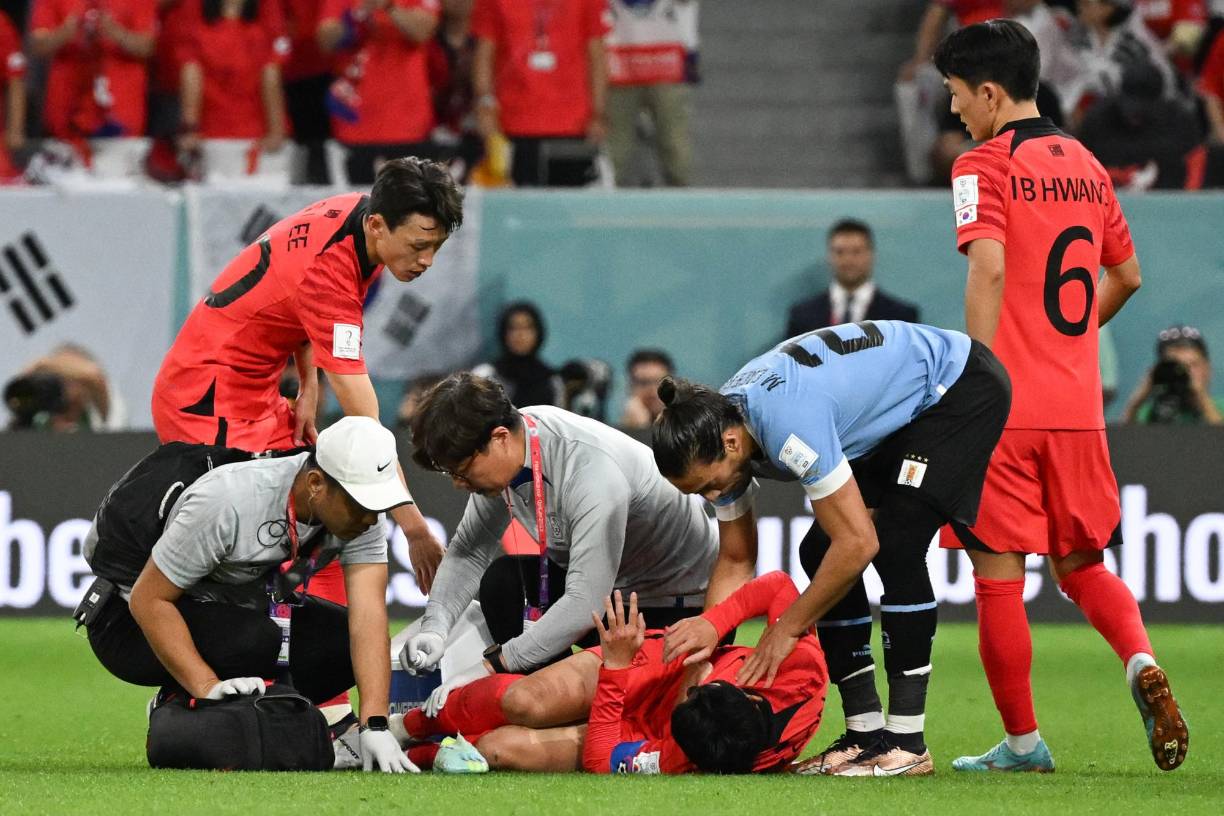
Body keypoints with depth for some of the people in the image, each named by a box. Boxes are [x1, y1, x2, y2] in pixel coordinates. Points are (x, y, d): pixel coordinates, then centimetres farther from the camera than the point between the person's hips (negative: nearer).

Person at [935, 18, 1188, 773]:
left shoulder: (985, 167, -7)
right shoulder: (1086, 165, 13)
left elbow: (989, 267, -20)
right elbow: (1126, 275, 21)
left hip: (1006, 406, -6)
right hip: (1079, 407, 6)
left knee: (999, 573, 2)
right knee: (1081, 565, 17)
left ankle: (1022, 742, 5)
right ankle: (1141, 662, -10)